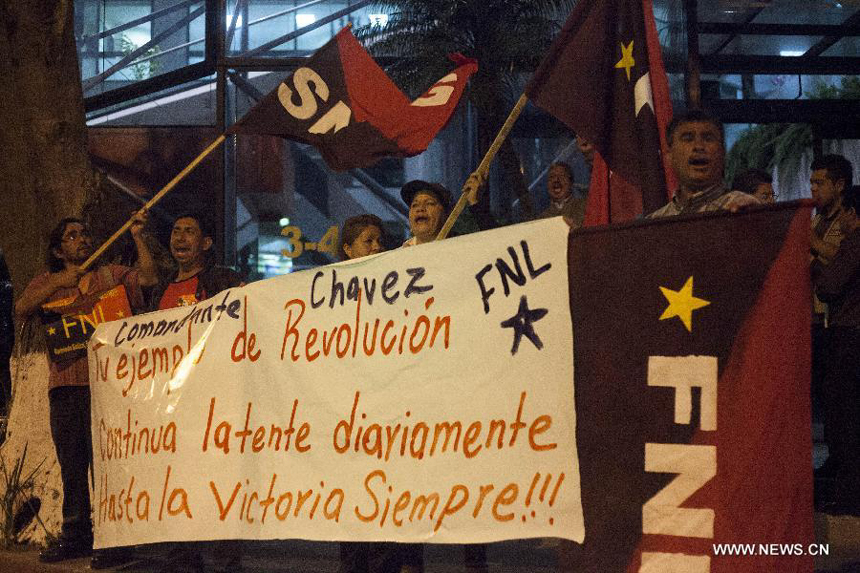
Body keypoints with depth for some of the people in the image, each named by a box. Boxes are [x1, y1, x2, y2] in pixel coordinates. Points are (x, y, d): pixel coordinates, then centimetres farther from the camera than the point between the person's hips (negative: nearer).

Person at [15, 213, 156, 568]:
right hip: (65, 383, 4)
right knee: (71, 464, 9)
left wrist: (137, 236, -11)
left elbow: (148, 278, -6)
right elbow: (21, 309, 1)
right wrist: (58, 283, -9)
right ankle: (75, 536, 17)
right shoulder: (46, 283, 18)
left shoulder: (111, 275, 11)